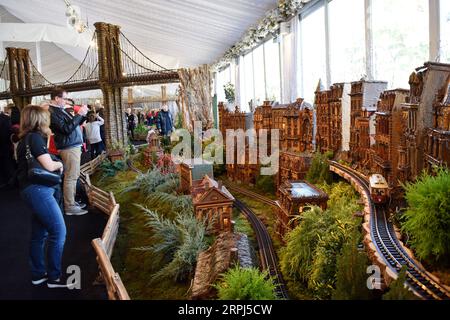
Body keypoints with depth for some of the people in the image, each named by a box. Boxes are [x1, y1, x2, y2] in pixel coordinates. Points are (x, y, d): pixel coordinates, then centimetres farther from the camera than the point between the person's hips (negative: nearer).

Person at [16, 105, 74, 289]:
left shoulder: (27, 138, 16)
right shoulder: (35, 137, -13)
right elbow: (49, 165, -18)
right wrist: (60, 164, 1)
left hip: (33, 190, 10)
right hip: (38, 189, -10)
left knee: (39, 234, 15)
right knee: (58, 232, -5)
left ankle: (38, 275, 25)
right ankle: (54, 278, 4)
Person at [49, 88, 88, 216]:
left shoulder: (60, 110, 16)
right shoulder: (52, 112, -15)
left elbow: (74, 124, 21)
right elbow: (66, 129, -23)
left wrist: (82, 115, 5)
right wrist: (79, 114, -19)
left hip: (74, 146, 10)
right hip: (69, 148, -10)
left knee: (74, 176, 15)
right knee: (70, 177, -7)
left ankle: (72, 202, 24)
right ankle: (69, 207, -1)